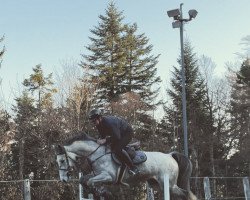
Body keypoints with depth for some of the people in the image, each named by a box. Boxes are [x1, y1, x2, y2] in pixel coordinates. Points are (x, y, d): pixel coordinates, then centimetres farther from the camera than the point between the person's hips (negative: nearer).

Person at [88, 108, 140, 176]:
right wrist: (100, 139, -13)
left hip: (127, 132, -10)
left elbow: (117, 137, -33)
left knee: (117, 149, -24)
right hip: (118, 134, 10)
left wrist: (105, 140, -32)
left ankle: (133, 168, -20)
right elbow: (102, 135, 7)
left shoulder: (109, 122, -35)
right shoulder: (99, 124, -6)